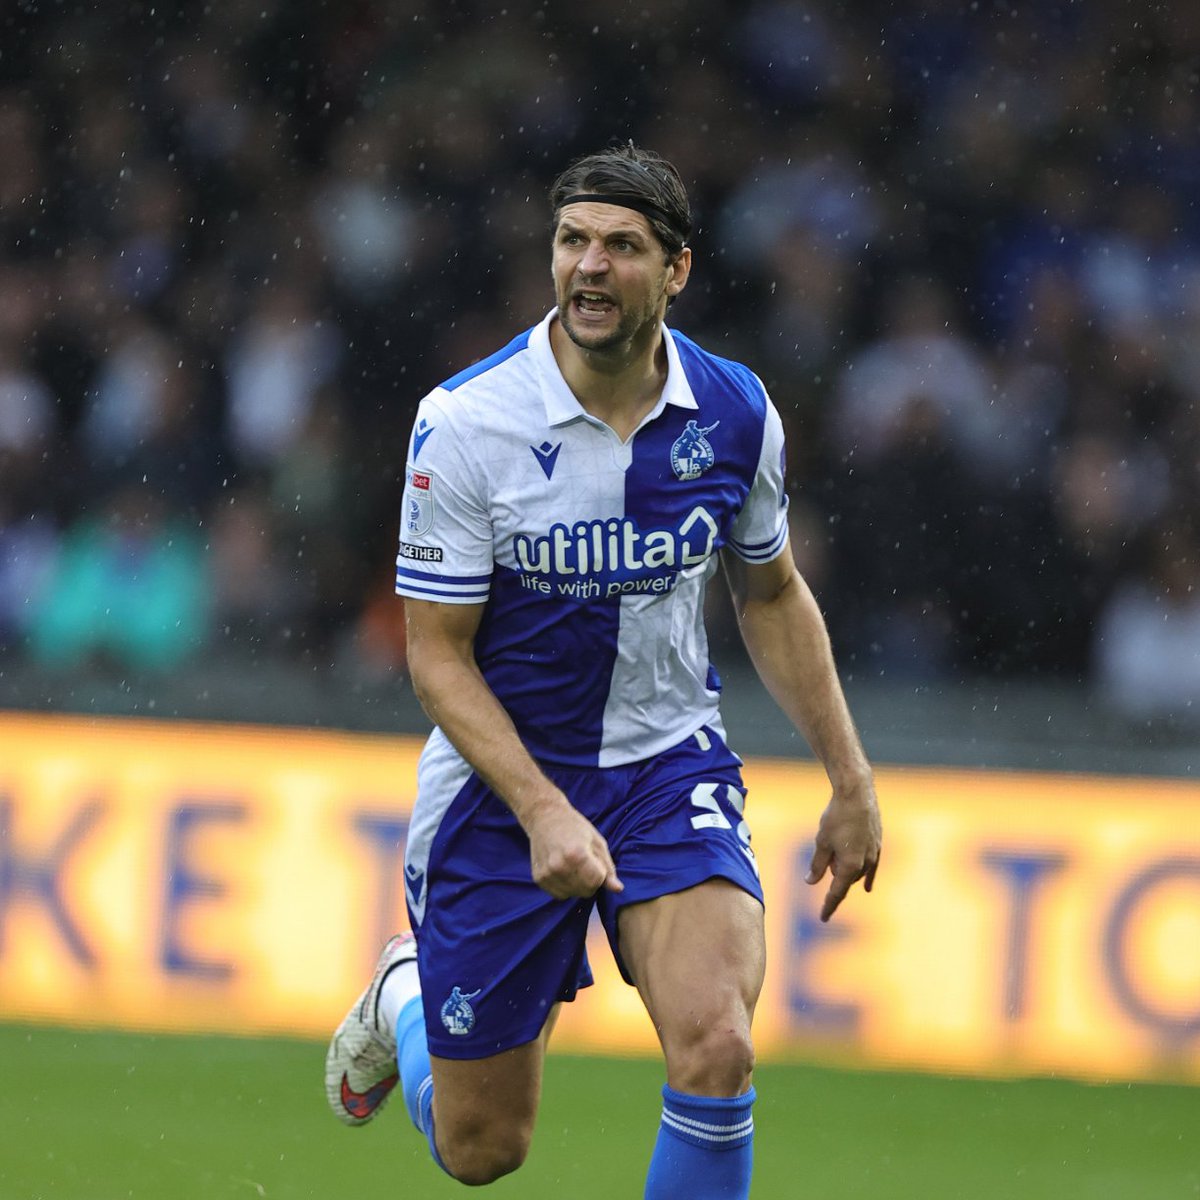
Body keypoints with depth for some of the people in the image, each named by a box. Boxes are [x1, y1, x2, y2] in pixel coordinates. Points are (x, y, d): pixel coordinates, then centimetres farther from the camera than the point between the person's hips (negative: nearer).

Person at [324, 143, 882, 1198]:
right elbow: (438, 654, -13)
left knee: (715, 1049, -26)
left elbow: (771, 595, 12)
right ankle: (405, 994, 44)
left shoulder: (736, 413, -6)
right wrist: (542, 812, -24)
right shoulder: (465, 423, -17)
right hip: (500, 779, -2)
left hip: (670, 766, 2)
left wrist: (851, 781, 10)